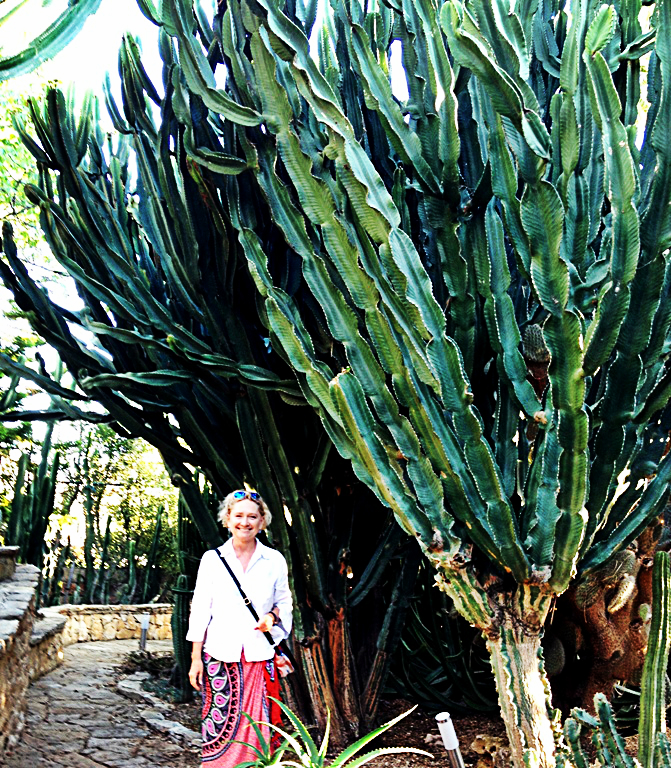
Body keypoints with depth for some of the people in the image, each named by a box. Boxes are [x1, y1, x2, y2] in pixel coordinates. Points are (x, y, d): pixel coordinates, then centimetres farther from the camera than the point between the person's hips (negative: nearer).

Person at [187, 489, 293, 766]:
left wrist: (273, 615, -8)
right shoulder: (212, 559, 3)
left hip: (260, 656, 1)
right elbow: (200, 610, 4)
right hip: (220, 654, -1)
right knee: (220, 725, -3)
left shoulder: (275, 561, 5)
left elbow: (284, 602, 15)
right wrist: (196, 657, 0)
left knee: (258, 726, -2)